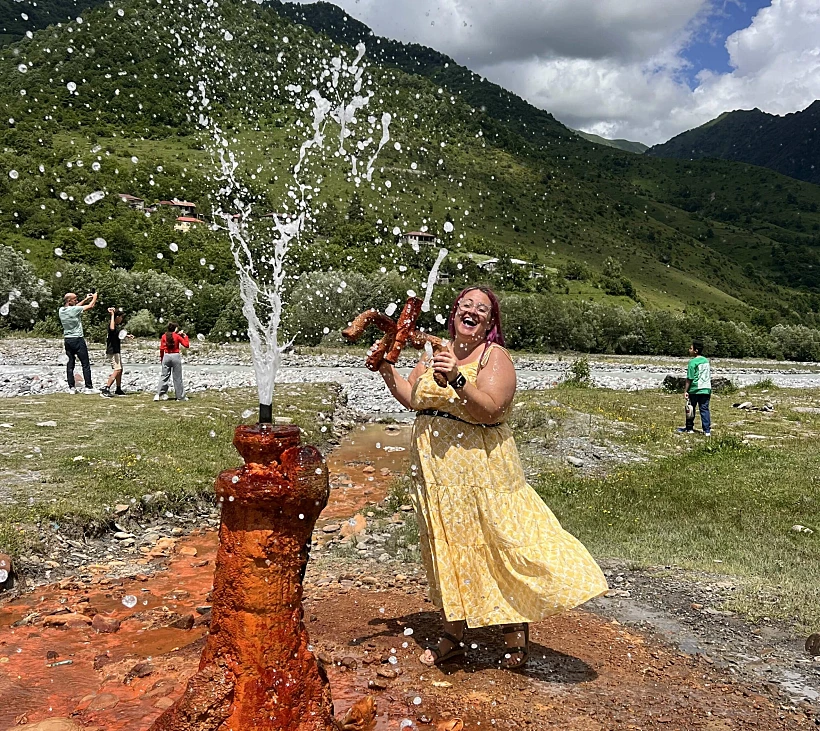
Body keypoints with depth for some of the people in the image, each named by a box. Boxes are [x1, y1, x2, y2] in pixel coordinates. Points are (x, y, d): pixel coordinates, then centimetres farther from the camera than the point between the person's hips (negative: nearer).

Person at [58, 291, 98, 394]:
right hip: (78, 339, -7)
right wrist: (95, 297, 14)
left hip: (67, 340, 7)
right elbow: (91, 306, -5)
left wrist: (86, 299, 28)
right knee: (85, 364, -1)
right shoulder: (74, 310, -15)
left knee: (70, 364, 9)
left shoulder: (61, 310, 5)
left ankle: (71, 387, 7)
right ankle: (89, 387, -1)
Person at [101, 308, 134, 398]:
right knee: (117, 370, -18)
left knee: (120, 370, 16)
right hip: (113, 351, -11)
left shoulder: (117, 326, 15)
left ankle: (118, 390, 26)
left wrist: (127, 336, 45)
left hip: (117, 350, 11)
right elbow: (112, 328, -42)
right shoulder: (112, 325, -16)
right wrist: (112, 314, -35)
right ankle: (105, 389, -23)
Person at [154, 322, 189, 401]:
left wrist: (161, 358, 12)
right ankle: (180, 397, 9)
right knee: (177, 378, 3)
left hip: (166, 356, 3)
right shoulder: (177, 336, -4)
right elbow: (186, 345, -3)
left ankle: (159, 394, -1)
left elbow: (161, 348, 2)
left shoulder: (164, 336, 4)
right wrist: (185, 336, 8)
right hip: (176, 356, -3)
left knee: (164, 376, 8)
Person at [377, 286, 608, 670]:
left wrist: (456, 379, -32)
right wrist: (386, 368, 2)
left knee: (495, 543, -2)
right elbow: (411, 399, 9)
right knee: (444, 547, 12)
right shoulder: (435, 354, 12)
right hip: (435, 466, 6)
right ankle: (452, 637, 26)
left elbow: (490, 409, -21)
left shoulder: (495, 356, -7)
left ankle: (515, 634, 17)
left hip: (479, 467, -6)